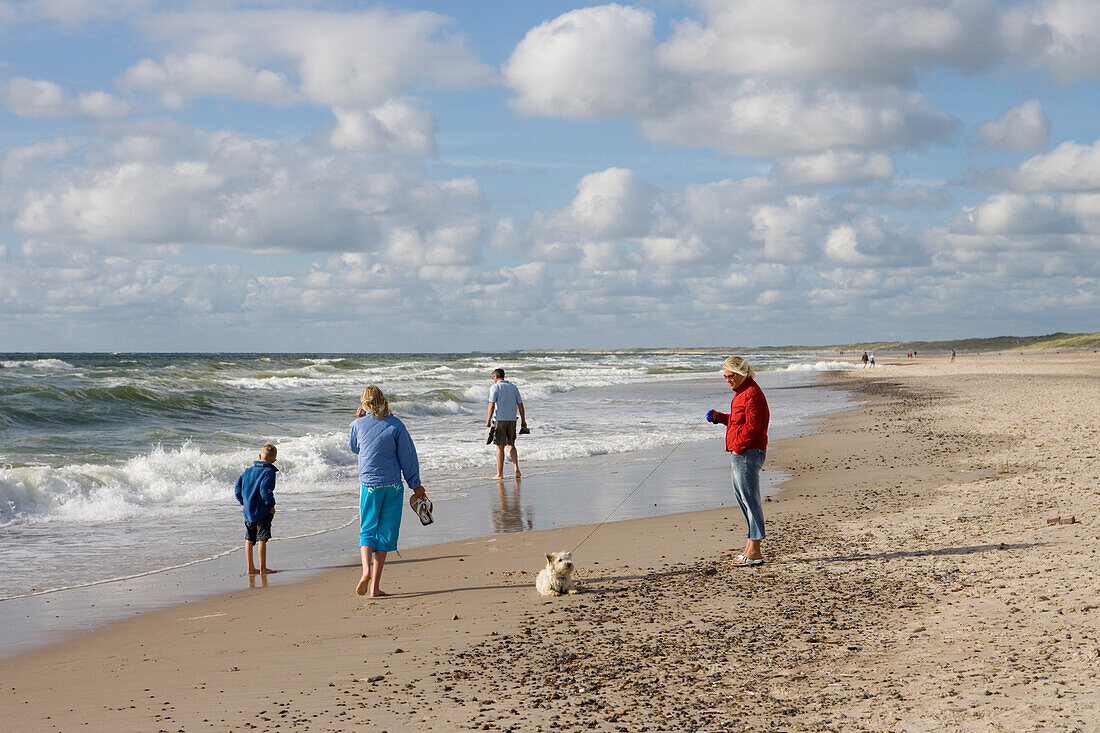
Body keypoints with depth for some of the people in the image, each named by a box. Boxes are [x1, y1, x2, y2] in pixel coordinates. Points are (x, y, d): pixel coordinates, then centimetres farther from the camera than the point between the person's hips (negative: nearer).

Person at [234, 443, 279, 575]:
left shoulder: (248, 471, 10)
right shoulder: (269, 472, -11)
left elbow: (238, 489, 10)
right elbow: (265, 490, -22)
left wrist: (243, 503, 17)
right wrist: (271, 505, -12)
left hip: (248, 510, 6)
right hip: (263, 512, -6)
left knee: (249, 540, 11)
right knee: (262, 539, -4)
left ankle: (251, 568, 16)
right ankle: (263, 568, -3)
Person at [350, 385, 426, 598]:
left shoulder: (359, 425, -3)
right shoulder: (395, 425, -7)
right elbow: (408, 457, -2)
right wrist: (415, 484, 7)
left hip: (368, 485, 1)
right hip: (392, 485, -1)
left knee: (367, 531, 11)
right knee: (385, 533, 5)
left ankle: (366, 570, -18)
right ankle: (375, 586, 2)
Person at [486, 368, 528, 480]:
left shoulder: (495, 387, -4)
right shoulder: (513, 387, 12)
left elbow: (492, 405, -14)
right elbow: (520, 405, 10)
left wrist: (488, 420, -14)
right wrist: (523, 420, 14)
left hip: (500, 420, -5)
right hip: (512, 420, 5)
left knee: (500, 447, 0)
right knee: (511, 444, 17)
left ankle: (499, 474, 2)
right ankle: (516, 468, 1)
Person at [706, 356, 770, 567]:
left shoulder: (751, 393, -14)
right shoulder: (741, 392, 19)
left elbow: (752, 425, -20)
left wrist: (738, 446, -18)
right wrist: (719, 417, 11)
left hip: (747, 453, -11)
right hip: (738, 454, 11)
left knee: (749, 499, -9)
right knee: (742, 497, 14)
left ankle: (754, 552, -8)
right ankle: (751, 546, 21)